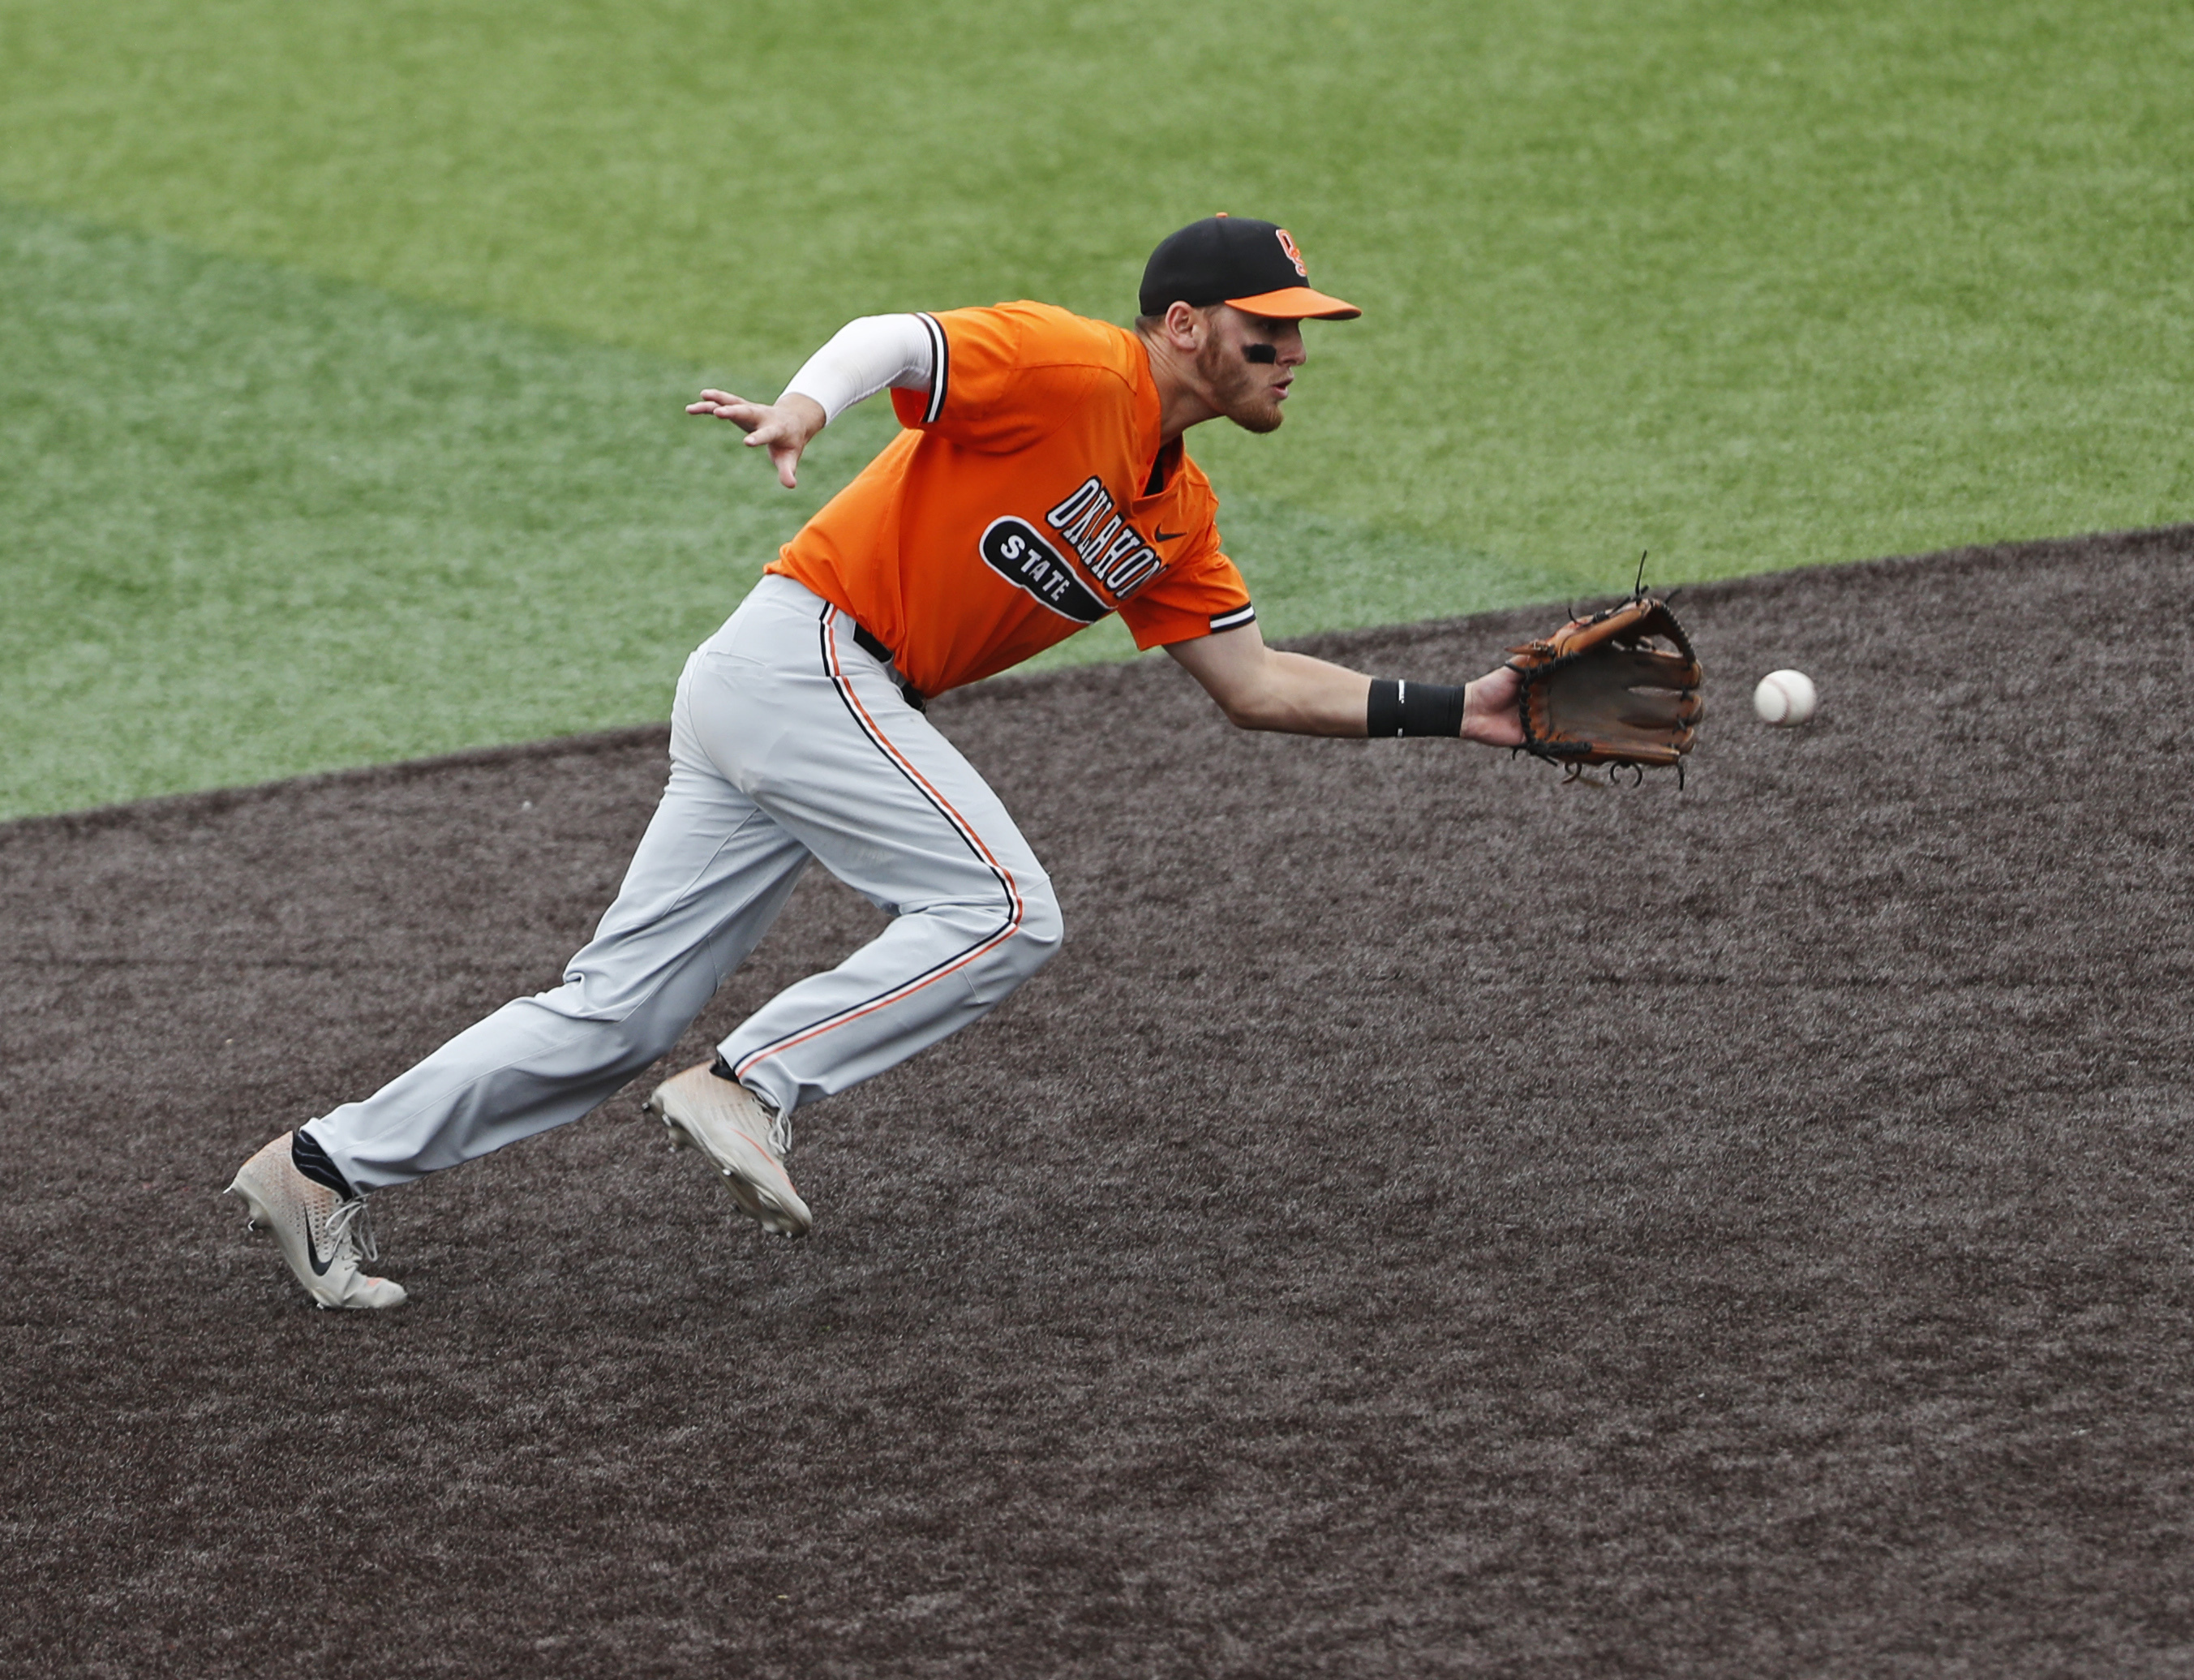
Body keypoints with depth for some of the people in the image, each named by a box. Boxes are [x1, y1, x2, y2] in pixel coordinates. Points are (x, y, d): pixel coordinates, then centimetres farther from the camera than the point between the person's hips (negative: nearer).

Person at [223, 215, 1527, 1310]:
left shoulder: (1176, 514, 16)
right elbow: (896, 342, -23)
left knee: (623, 1014, 6)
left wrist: (1447, 711, 11)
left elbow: (1255, 682, 18)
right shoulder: (1069, 367, -10)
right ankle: (756, 1086, -15)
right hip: (805, 655, -9)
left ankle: (328, 1167, 9)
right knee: (1004, 912, -17)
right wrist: (809, 402, -44)